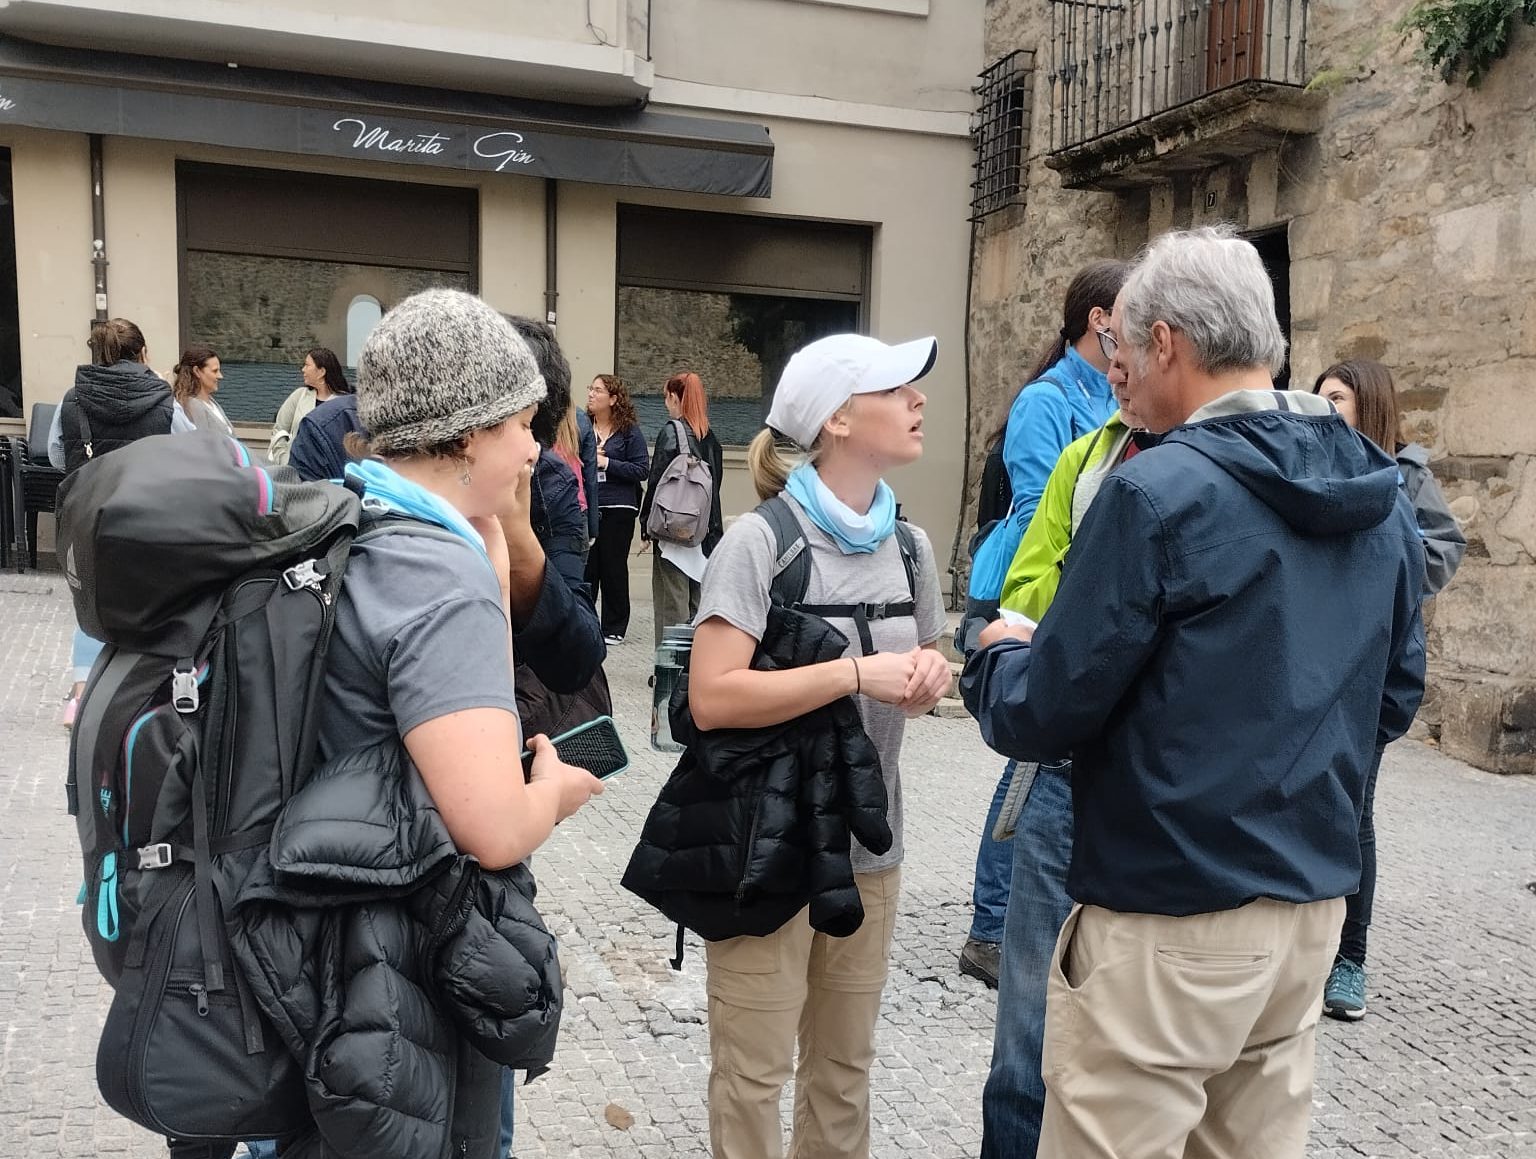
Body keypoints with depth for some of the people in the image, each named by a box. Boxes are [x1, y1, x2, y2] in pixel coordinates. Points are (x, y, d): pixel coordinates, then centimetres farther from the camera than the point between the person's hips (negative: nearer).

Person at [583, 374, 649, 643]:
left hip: (617, 509, -3)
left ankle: (614, 628, 14)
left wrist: (606, 462, -12)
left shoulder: (629, 431, -1)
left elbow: (642, 469, -8)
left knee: (614, 568, 4)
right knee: (586, 566, 4)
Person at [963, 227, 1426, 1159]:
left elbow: (1039, 718, -15)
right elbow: (1394, 700, 16)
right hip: (1314, 903, 8)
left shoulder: (1159, 492, -17)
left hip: (1171, 916, -8)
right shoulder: (1382, 499, 7)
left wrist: (1000, 655, 6)